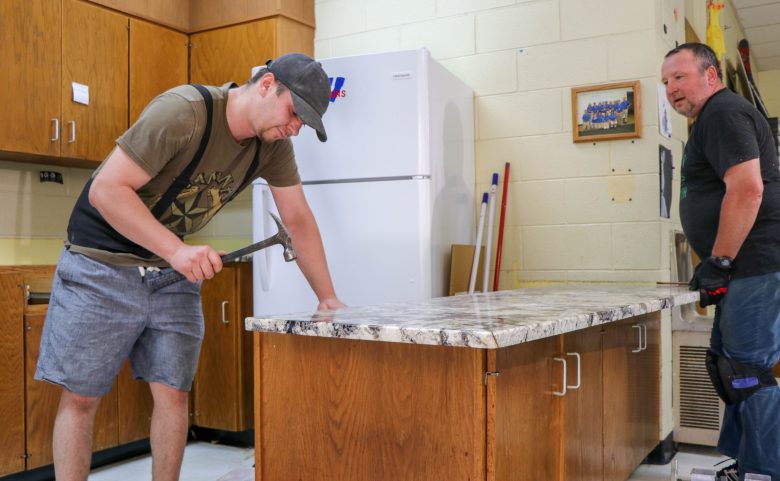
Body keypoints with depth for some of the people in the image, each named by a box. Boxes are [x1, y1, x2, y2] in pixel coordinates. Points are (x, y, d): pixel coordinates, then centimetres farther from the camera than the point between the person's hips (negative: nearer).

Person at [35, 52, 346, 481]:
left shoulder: (273, 145, -5)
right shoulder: (183, 112, -25)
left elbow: (299, 220, 3)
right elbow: (106, 189, -26)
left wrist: (328, 298, 1)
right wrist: (177, 250, -33)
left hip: (174, 269, 5)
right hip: (101, 265, -5)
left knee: (172, 394, 2)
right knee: (80, 398, 1)